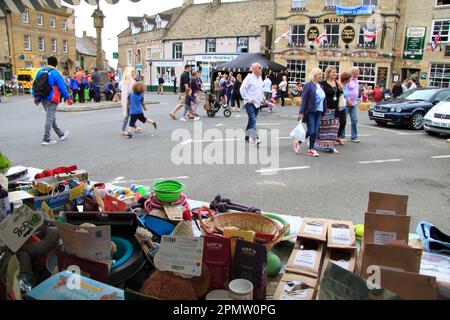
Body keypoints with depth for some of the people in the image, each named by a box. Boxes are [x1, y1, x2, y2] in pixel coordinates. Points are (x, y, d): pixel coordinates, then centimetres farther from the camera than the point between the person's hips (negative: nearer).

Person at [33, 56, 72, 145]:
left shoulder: (40, 72, 10)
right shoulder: (55, 73, -11)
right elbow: (62, 87, -11)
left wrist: (36, 97, 20)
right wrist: (68, 98, -5)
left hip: (42, 99, 8)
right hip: (51, 99, -8)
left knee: (52, 118, 18)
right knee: (49, 118, -5)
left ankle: (60, 134, 31)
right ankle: (46, 139, -4)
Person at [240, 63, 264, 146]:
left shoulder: (260, 78, 14)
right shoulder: (249, 78, -9)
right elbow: (242, 89, -13)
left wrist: (262, 97, 14)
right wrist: (248, 99, -16)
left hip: (257, 103, 8)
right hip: (250, 103, -8)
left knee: (252, 120, 13)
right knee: (253, 120, -16)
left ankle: (246, 137, 25)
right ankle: (255, 139, -21)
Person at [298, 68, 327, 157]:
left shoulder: (321, 86, 13)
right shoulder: (308, 85, -7)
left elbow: (323, 100, 16)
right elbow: (304, 99, -12)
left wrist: (324, 112, 12)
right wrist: (301, 112, -16)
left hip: (318, 112, 6)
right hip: (310, 112, -6)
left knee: (315, 131, 5)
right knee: (311, 131, -7)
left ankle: (311, 149, 15)